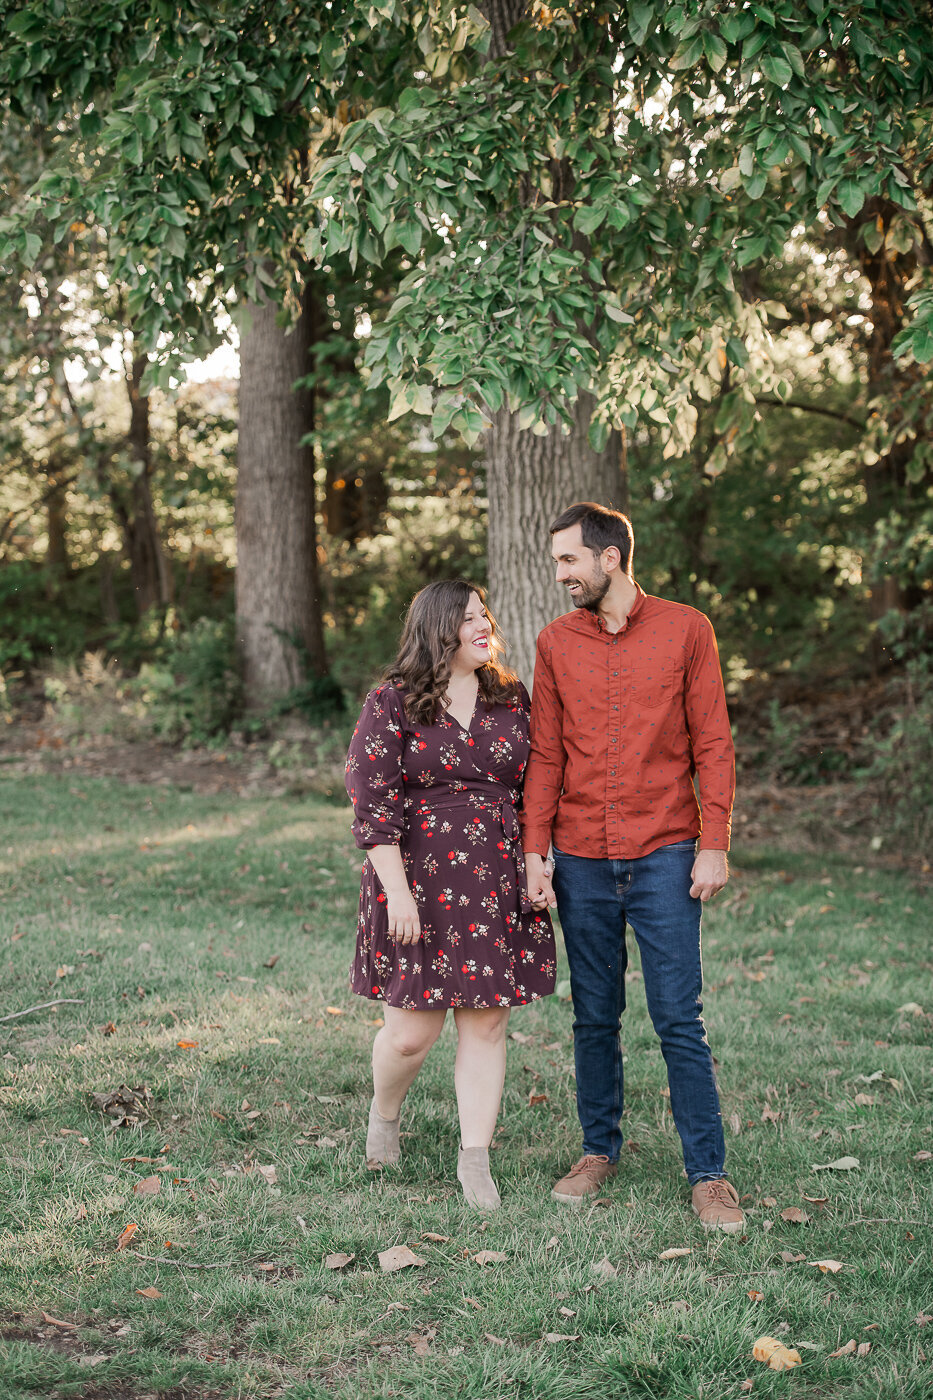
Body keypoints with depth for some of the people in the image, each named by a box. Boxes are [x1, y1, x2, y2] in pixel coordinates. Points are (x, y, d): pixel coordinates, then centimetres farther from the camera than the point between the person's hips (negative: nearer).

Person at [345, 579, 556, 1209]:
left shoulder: (511, 697, 9)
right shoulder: (391, 705, -5)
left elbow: (531, 786, 16)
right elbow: (372, 802, -9)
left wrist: (535, 865, 11)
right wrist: (397, 890, -15)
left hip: (497, 883, 4)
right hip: (419, 879, -4)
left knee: (487, 1023, 4)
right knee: (414, 1030, -1)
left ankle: (475, 1162, 14)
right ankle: (384, 1116, 31)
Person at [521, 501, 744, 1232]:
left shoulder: (686, 630, -1)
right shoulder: (556, 643, 6)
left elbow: (712, 745, -1)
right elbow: (545, 756, 8)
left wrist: (715, 844, -7)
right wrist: (534, 851, 1)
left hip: (664, 856, -3)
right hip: (582, 862, 3)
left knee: (680, 1020, -2)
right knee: (595, 1019, 10)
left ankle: (709, 1175, 6)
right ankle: (600, 1150, 24)